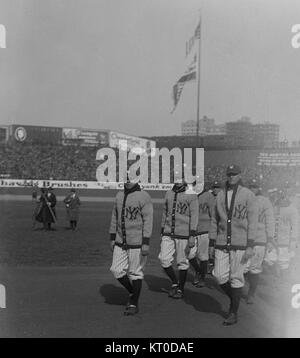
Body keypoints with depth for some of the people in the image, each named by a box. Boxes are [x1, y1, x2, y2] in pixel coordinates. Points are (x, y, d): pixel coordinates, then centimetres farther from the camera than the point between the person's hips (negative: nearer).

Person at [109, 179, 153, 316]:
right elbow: (115, 217, 16)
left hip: (137, 243, -6)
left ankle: (134, 304, 19)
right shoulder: (119, 195, 9)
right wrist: (112, 238, 14)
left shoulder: (143, 197, -11)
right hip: (120, 243, 6)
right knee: (117, 270, 5)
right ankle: (132, 293, 29)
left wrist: (146, 243, -19)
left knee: (135, 273, 3)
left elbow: (148, 220, -15)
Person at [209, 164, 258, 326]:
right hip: (221, 243, 4)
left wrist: (250, 246, -12)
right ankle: (234, 299, 28)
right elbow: (214, 221, 14)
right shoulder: (220, 195, 10)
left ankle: (234, 313, 15)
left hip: (240, 244, -4)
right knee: (220, 276, 1)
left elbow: (252, 221, -5)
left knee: (236, 278, 1)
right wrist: (212, 244, 11)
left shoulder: (248, 195, -2)